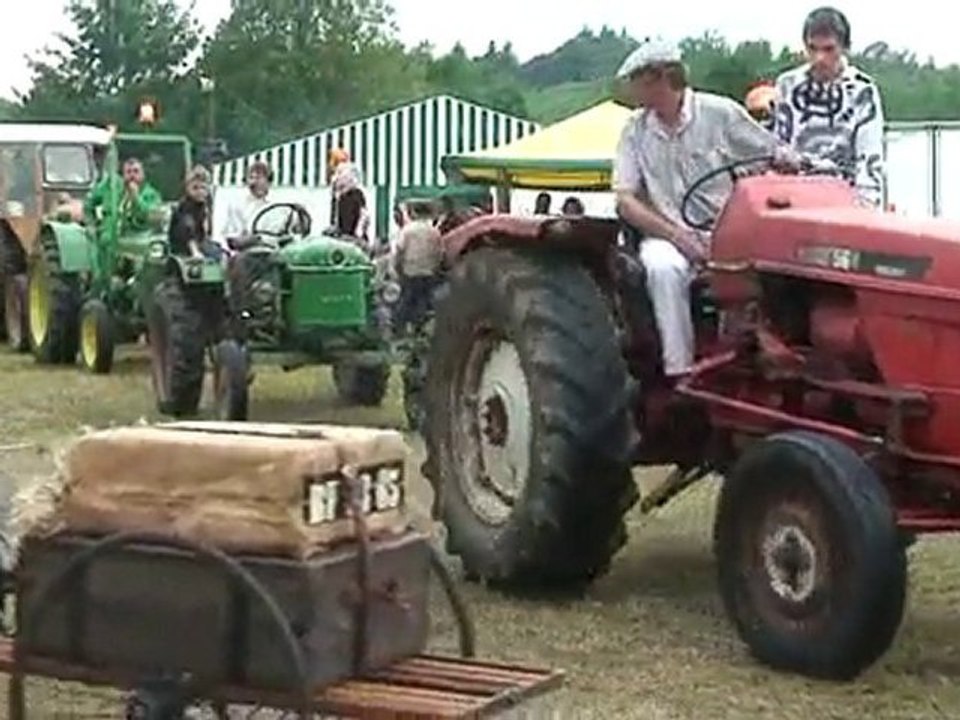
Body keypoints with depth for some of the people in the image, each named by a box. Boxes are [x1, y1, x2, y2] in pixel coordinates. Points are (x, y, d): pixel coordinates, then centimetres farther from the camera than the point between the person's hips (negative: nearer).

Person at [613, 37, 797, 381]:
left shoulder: (720, 113, 2)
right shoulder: (636, 131, 8)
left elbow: (778, 155, 7)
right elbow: (625, 201, 0)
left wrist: (787, 159, -19)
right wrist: (676, 235, -14)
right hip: (670, 235, 1)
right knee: (662, 266, -34)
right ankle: (679, 371, -31)